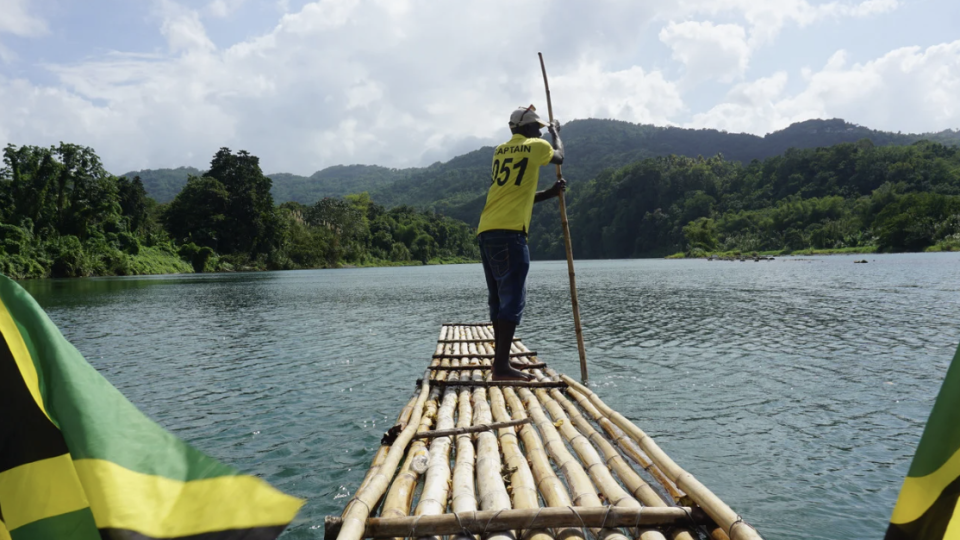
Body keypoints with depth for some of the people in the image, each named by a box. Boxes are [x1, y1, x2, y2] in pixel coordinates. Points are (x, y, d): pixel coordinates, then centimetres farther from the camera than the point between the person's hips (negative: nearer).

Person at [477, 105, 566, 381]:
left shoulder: (500, 151, 22)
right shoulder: (536, 146, 3)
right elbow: (559, 156, 25)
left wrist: (550, 193, 24)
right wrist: (555, 132, 41)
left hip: (486, 232, 8)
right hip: (509, 233, -8)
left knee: (499, 299, 12)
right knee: (513, 299, -9)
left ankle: (501, 359, 18)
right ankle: (502, 366, -13)